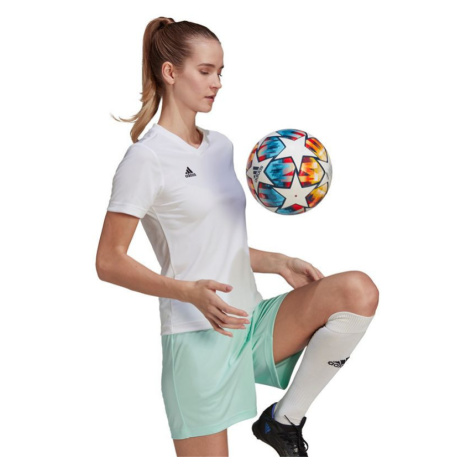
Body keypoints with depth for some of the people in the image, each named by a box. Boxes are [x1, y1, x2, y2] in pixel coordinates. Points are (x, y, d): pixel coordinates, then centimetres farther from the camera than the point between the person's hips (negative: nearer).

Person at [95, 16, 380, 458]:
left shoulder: (221, 146, 15)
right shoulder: (146, 159, -9)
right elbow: (109, 262, -12)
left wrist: (280, 263, 6)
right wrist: (190, 292, -24)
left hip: (252, 322, 6)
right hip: (197, 338, -6)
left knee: (358, 290, -17)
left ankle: (283, 420, -4)